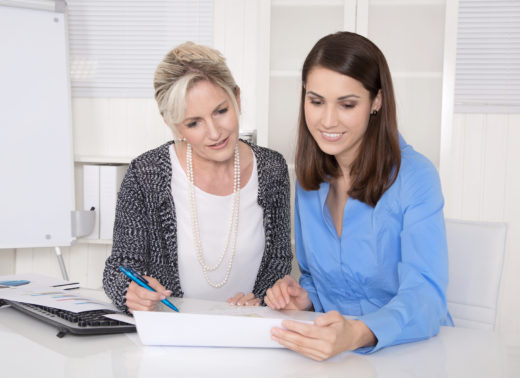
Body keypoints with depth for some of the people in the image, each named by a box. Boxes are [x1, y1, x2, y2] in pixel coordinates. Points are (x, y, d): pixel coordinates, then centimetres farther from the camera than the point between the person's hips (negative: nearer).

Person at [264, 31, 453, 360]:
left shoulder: (415, 177, -13)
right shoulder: (309, 179, 4)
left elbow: (425, 296, -23)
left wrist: (357, 334, -41)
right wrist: (304, 297, -5)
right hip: (331, 350, 3)